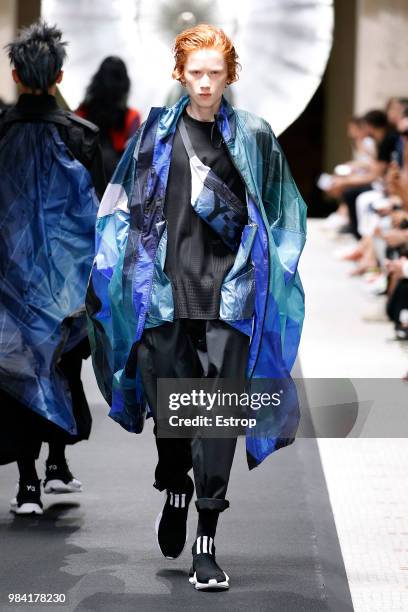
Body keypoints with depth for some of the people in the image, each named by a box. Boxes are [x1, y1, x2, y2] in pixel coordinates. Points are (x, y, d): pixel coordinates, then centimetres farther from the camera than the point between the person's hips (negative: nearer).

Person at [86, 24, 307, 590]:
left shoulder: (253, 136, 6)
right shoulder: (157, 132, 8)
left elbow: (277, 215, 13)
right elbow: (129, 207, 13)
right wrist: (127, 275, 8)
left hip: (229, 291, -1)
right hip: (167, 288, 2)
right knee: (169, 403, 9)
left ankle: (206, 544, -6)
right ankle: (175, 494, 38)